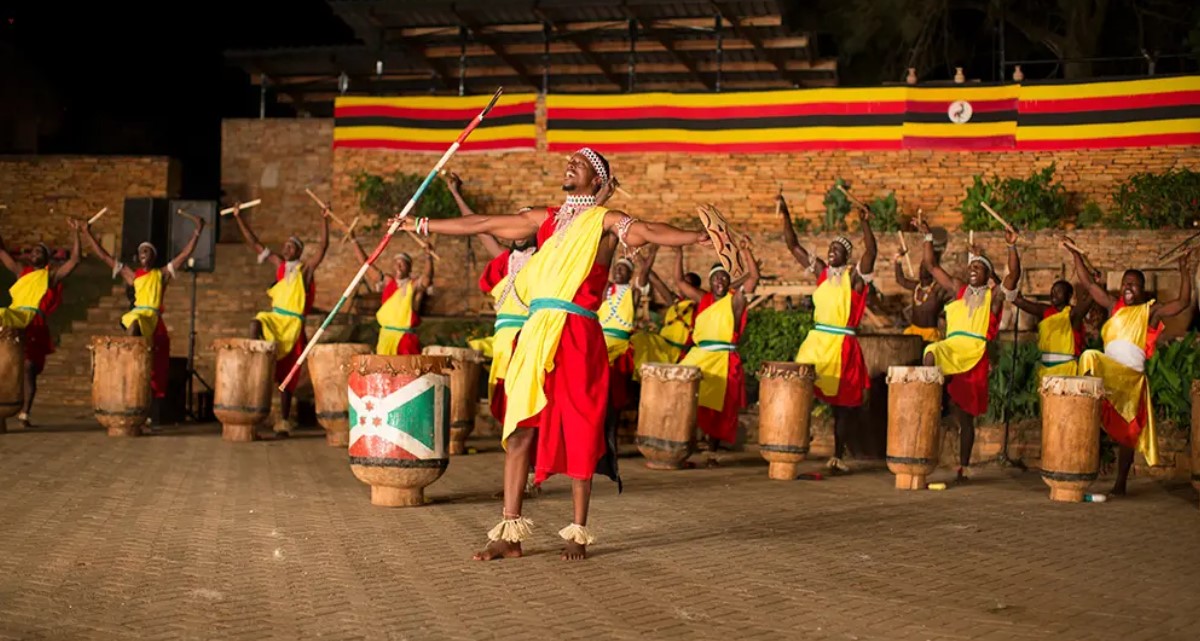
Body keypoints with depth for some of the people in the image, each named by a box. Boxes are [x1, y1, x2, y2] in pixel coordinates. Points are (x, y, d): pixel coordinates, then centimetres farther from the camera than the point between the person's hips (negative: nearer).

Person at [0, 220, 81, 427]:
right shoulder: (21, 270, 24)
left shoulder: (51, 276, 15)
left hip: (35, 326, -3)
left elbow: (74, 260, 5)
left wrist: (75, 233, 2)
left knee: (29, 368, -4)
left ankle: (24, 413, -6)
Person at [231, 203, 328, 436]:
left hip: (294, 324, -3)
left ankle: (284, 420, 6)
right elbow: (254, 244, 11)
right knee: (256, 323, -33)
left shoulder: (306, 267, 0)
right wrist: (239, 218, 7)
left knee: (286, 375, 0)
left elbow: (323, 246, -14)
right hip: (274, 318, 3)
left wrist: (324, 220, -26)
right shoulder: (279, 264, 10)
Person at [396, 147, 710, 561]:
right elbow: (482, 225, 25)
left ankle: (578, 535, 10)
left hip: (578, 338, -5)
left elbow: (648, 232, -14)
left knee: (577, 437, 0)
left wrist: (697, 237, -31)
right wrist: (421, 226, 31)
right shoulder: (545, 219, 18)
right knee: (518, 432, 2)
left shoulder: (604, 221, 3)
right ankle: (509, 534, 7)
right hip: (535, 336, 5)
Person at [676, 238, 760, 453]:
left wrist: (746, 250, -14)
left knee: (718, 407, -2)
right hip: (697, 357, 3)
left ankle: (713, 447, 6)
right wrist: (679, 253, 11)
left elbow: (754, 276, -7)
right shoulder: (702, 299, 14)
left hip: (723, 359, -3)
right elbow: (679, 280, 17)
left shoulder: (735, 299, 4)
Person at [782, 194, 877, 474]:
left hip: (843, 345, -3)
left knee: (842, 404, 4)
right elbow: (793, 246, 9)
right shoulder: (821, 272, 10)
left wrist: (865, 224, -36)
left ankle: (837, 457, 11)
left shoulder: (854, 275, -2)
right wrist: (785, 215, 1)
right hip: (816, 341, 3)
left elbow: (871, 251, -20)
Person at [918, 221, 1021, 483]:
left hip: (975, 355, -2)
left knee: (966, 416, 0)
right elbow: (932, 266, 17)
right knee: (931, 352, -36)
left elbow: (1014, 274, -9)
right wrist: (928, 237, 10)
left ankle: (963, 468, 9)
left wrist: (1012, 247, -21)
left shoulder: (994, 295, 8)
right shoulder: (958, 289, 17)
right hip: (951, 347, 2)